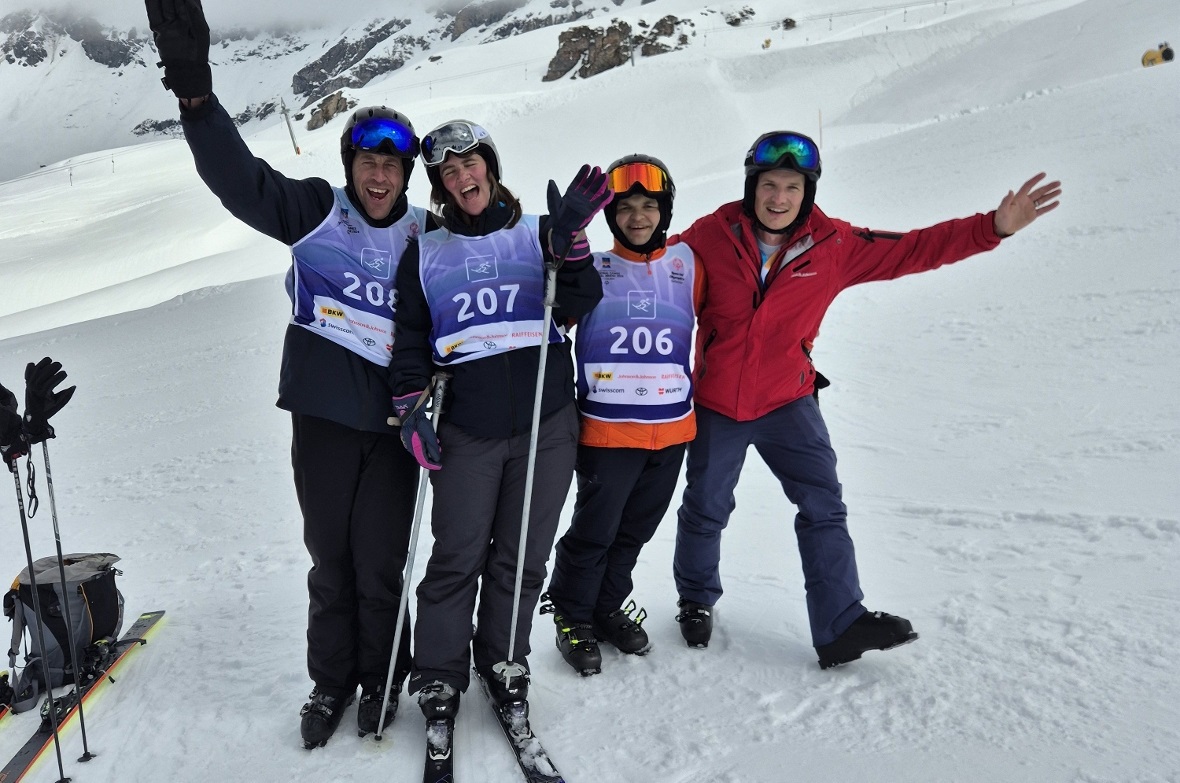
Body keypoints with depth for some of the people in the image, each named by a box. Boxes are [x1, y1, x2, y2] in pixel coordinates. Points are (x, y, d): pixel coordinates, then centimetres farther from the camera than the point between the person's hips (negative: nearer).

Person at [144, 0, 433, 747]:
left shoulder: (426, 237, 3)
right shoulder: (315, 211, 1)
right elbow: (239, 175, -12)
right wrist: (196, 92, -26)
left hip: (392, 423, 0)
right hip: (322, 415, 1)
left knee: (380, 563, 6)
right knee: (331, 560, 12)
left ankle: (380, 678, 29)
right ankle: (331, 679, 31)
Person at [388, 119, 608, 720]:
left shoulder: (537, 235, 9)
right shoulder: (425, 254, 11)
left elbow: (578, 305, -5)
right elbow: (409, 339, 11)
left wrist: (569, 240, -18)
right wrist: (411, 409, 0)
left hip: (546, 426, 1)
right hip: (466, 432, 0)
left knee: (522, 557, 8)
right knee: (457, 559, 0)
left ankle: (503, 660, 28)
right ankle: (438, 677, 18)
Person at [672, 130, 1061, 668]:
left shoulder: (833, 246, -8)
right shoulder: (711, 236, -13)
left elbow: (913, 249, -5)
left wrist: (994, 227, -11)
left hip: (787, 401, 1)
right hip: (716, 403, -1)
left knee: (823, 507, -3)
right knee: (705, 509, 13)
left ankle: (841, 624, 8)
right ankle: (697, 600, 37)